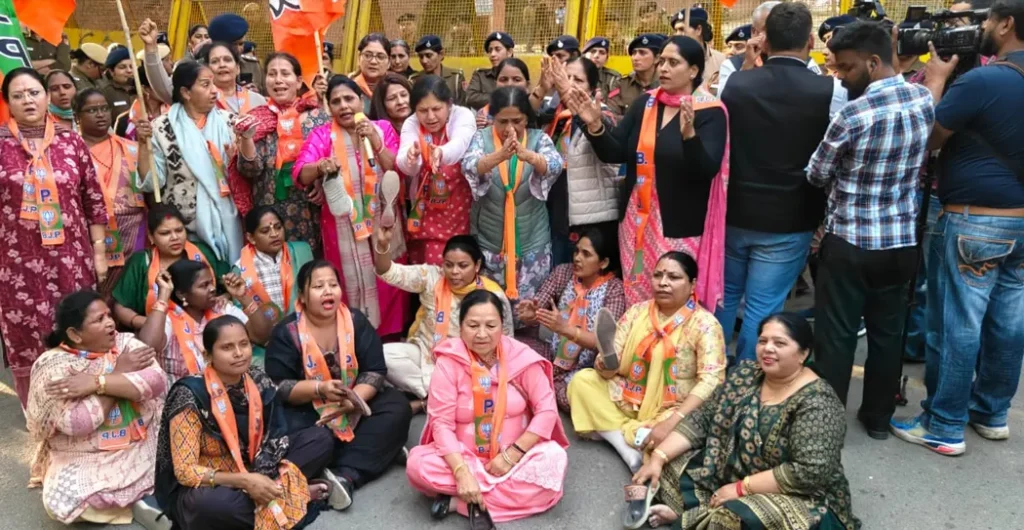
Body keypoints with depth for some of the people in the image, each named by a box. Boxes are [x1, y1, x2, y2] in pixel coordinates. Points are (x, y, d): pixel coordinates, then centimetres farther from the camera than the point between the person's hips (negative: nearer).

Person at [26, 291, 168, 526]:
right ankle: (138, 496, -3)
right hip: (84, 461, -2)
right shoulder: (53, 364, -10)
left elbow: (157, 381, -19)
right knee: (62, 503, -26)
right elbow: (76, 423, -23)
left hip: (140, 448, 2)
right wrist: (120, 373, -18)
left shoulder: (126, 343, -2)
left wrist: (96, 382, -24)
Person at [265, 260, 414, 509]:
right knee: (288, 429, -34)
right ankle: (377, 450, -29)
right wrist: (319, 389, -29)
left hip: (356, 404, 3)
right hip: (306, 411, -2)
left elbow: (375, 370, -7)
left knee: (398, 408, -22)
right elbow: (278, 387, -13)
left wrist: (352, 401, -25)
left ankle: (345, 476, -32)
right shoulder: (287, 332, -9)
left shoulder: (356, 321, -3)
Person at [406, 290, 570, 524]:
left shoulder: (522, 357, -8)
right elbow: (442, 423, -16)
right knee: (418, 464, -27)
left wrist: (513, 454, -18)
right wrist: (462, 472, -30)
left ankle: (459, 502, -21)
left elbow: (546, 410, -9)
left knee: (554, 458, -28)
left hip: (514, 455, 2)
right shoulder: (448, 362, -11)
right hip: (464, 456, -1)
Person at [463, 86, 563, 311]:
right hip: (489, 240, 0)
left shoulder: (539, 138, -2)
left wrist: (529, 156, -43)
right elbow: (470, 167, -22)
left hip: (532, 240, 0)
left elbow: (555, 166, -21)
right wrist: (499, 155, -42)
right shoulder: (481, 138, -3)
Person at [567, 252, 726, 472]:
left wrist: (671, 423, -32)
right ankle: (629, 447, -23)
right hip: (627, 400, 5)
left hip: (670, 411, -5)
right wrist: (606, 365, -27)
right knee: (581, 380, -15)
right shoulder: (637, 311, 1)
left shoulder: (704, 324, -12)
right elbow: (610, 366, 0)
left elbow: (711, 380, -22)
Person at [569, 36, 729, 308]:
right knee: (635, 302, 13)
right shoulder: (644, 103, 6)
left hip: (679, 225, -5)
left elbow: (707, 170, -20)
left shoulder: (710, 112, -8)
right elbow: (614, 154, 2)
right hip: (637, 220, 5)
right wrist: (595, 125, -14)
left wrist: (689, 133, -35)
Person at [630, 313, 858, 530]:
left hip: (798, 500, -7)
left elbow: (810, 472, -28)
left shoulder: (816, 402, -21)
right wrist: (658, 457, -9)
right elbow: (703, 419, 1)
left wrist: (741, 489, -24)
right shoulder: (746, 374, -1)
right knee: (668, 465, 0)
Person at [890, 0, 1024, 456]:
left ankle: (944, 427, 10)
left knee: (955, 326, 1)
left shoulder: (981, 81, -19)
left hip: (974, 222, -8)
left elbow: (925, 139, -11)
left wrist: (936, 81, -1)